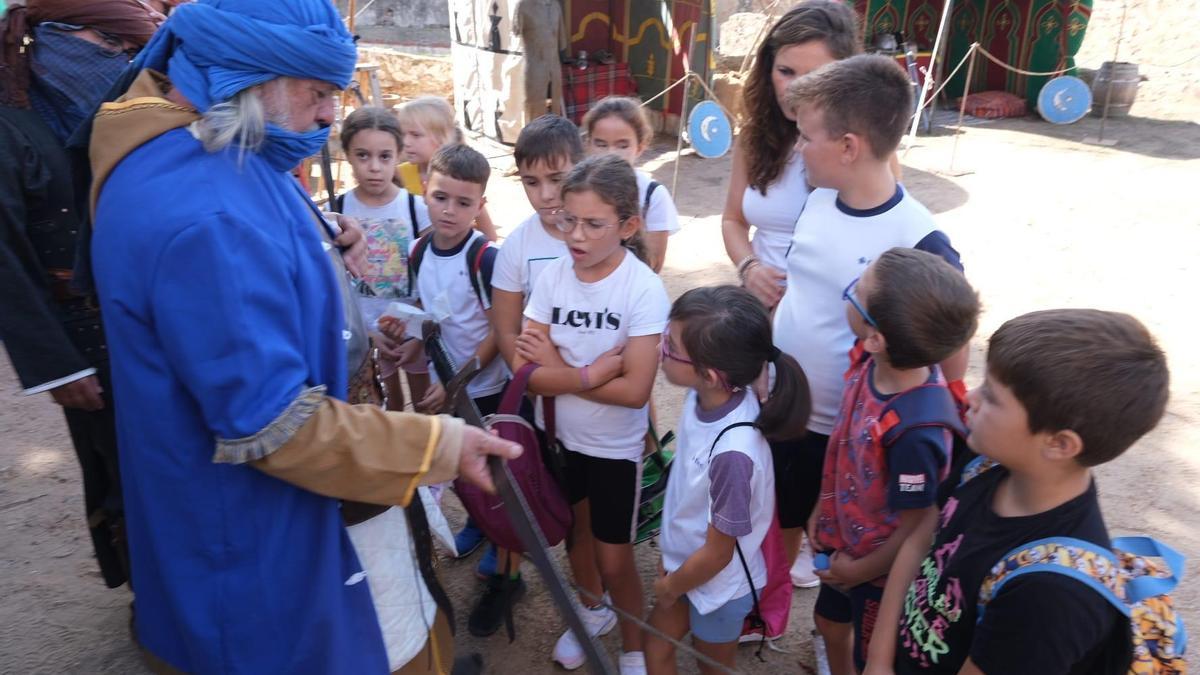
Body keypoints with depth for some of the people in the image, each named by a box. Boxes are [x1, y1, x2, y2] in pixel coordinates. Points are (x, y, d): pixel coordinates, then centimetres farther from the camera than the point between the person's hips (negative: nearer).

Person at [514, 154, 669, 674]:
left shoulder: (644, 288, -22)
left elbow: (635, 390, -26)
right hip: (562, 436, 5)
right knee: (576, 534, 25)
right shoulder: (552, 277, -11)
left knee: (614, 559, 8)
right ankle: (592, 610, 54)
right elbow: (526, 372, -15)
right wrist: (590, 373, -26)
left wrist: (559, 369, -20)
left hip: (617, 446, -4)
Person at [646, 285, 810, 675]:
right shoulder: (706, 395, -20)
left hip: (718, 583, -6)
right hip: (685, 559, 6)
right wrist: (670, 565, 10)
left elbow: (717, 554, -25)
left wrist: (670, 588, -6)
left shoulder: (732, 452, -40)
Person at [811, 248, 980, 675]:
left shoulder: (915, 430, -41)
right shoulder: (870, 358, -20)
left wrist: (861, 571, -10)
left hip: (884, 569, -7)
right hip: (847, 538, 7)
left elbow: (915, 530, -26)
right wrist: (824, 507, 8)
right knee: (830, 622, 32)